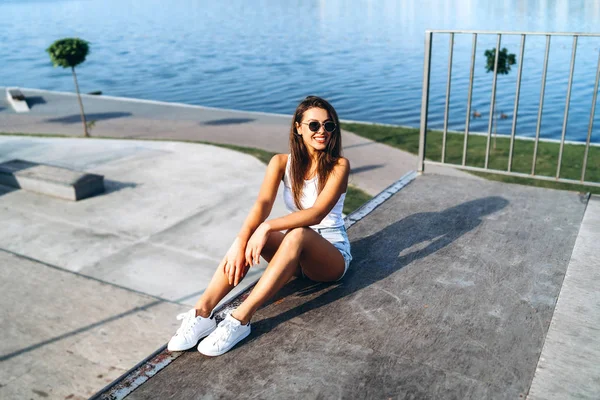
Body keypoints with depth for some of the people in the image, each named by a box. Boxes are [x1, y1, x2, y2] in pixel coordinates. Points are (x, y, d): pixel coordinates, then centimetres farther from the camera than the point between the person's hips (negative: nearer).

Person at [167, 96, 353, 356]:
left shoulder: (339, 166, -12)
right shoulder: (282, 163, -2)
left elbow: (316, 214, -27)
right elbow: (262, 204, -19)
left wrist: (267, 227, -39)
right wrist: (241, 240, -37)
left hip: (332, 256, -3)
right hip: (295, 253, 4)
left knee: (298, 235, -37)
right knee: (250, 232, -27)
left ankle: (240, 319, -42)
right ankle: (202, 313, -34)